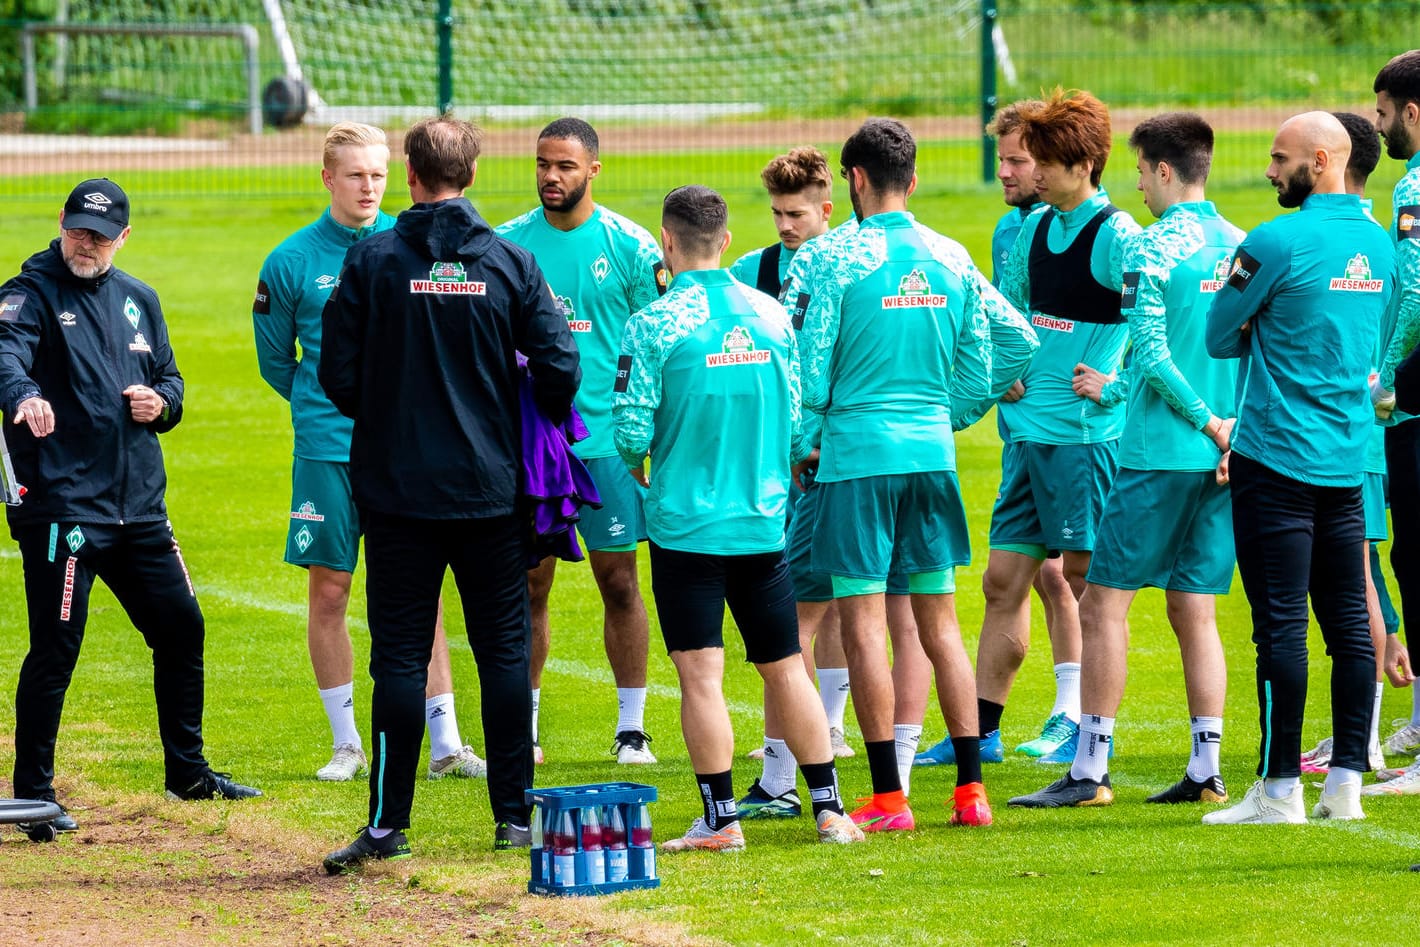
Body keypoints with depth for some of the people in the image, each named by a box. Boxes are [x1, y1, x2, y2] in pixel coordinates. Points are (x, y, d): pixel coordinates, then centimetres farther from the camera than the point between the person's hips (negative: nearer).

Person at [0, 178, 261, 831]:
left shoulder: (138, 301, 15)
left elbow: (169, 377, 26)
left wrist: (161, 403, 1)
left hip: (139, 504, 7)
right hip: (61, 502, -7)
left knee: (181, 627, 12)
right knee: (56, 647, -7)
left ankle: (187, 772, 26)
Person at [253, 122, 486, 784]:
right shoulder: (292, 262, -1)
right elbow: (275, 360, 10)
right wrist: (327, 407, 9)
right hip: (328, 450, -1)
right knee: (328, 591, 2)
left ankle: (445, 745, 5)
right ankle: (346, 745, 12)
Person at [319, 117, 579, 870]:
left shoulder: (371, 261, -5)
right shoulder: (509, 264, -2)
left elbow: (337, 375, -5)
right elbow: (558, 369, -5)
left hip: (398, 489, -1)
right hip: (491, 490, 1)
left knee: (401, 654, 2)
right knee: (504, 648, 8)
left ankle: (388, 823, 1)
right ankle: (514, 816, 9)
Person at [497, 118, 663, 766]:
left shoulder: (629, 246, 0)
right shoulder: (507, 244, 4)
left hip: (606, 439, -1)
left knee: (618, 581, 2)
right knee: (529, 585, 4)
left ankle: (632, 727, 9)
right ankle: (524, 726, 13)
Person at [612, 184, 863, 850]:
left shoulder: (654, 324, -11)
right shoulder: (771, 314, 4)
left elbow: (631, 427, -11)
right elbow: (800, 423, 7)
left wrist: (639, 470, 10)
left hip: (685, 521, -4)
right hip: (763, 522, 4)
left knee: (701, 674, -2)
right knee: (786, 668, 12)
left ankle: (720, 819, -3)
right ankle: (829, 809, 13)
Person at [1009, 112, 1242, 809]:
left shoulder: (1152, 251, -11)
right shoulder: (1242, 247, 9)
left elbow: (1152, 354, -19)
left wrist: (1205, 421, -10)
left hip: (1159, 456, -7)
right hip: (1222, 461, 7)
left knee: (1104, 604, -1)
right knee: (1196, 613, 10)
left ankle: (1089, 769, -4)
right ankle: (1206, 771, 7)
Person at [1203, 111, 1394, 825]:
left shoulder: (1277, 242, -13)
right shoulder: (1380, 244, 9)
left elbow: (1218, 336, -5)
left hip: (1277, 463, -7)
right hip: (1348, 458, 7)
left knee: (1280, 624, -5)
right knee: (1348, 623, 8)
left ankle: (1280, 788, -3)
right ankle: (1346, 780, 9)